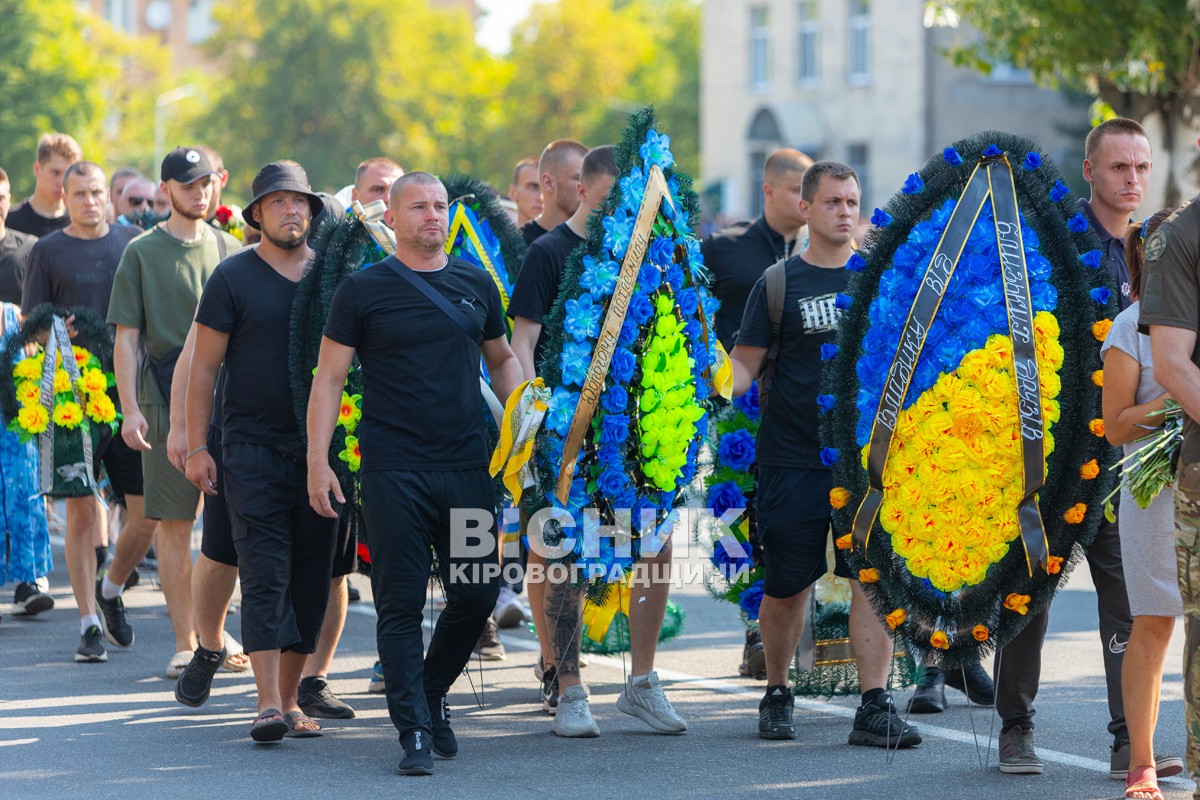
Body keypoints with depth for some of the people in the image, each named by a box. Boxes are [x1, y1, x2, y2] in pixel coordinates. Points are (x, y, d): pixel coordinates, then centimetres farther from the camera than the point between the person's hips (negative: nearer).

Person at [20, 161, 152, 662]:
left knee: (147, 512, 1)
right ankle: (89, 622, 2)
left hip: (130, 392, 2)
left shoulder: (133, 242, 9)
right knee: (81, 510, -4)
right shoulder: (47, 252, 3)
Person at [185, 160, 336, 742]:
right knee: (265, 574, -11)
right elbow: (203, 366, 2)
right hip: (253, 448, -3)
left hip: (319, 448, 4)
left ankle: (290, 699, 14)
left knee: (311, 577, 5)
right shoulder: (233, 277, 0)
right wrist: (196, 446, -4)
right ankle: (268, 705, -17)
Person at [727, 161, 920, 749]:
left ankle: (874, 708, -8)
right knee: (786, 587, 6)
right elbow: (745, 362, 0)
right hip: (792, 457, -1)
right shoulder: (780, 283, 2)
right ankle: (776, 695, 26)